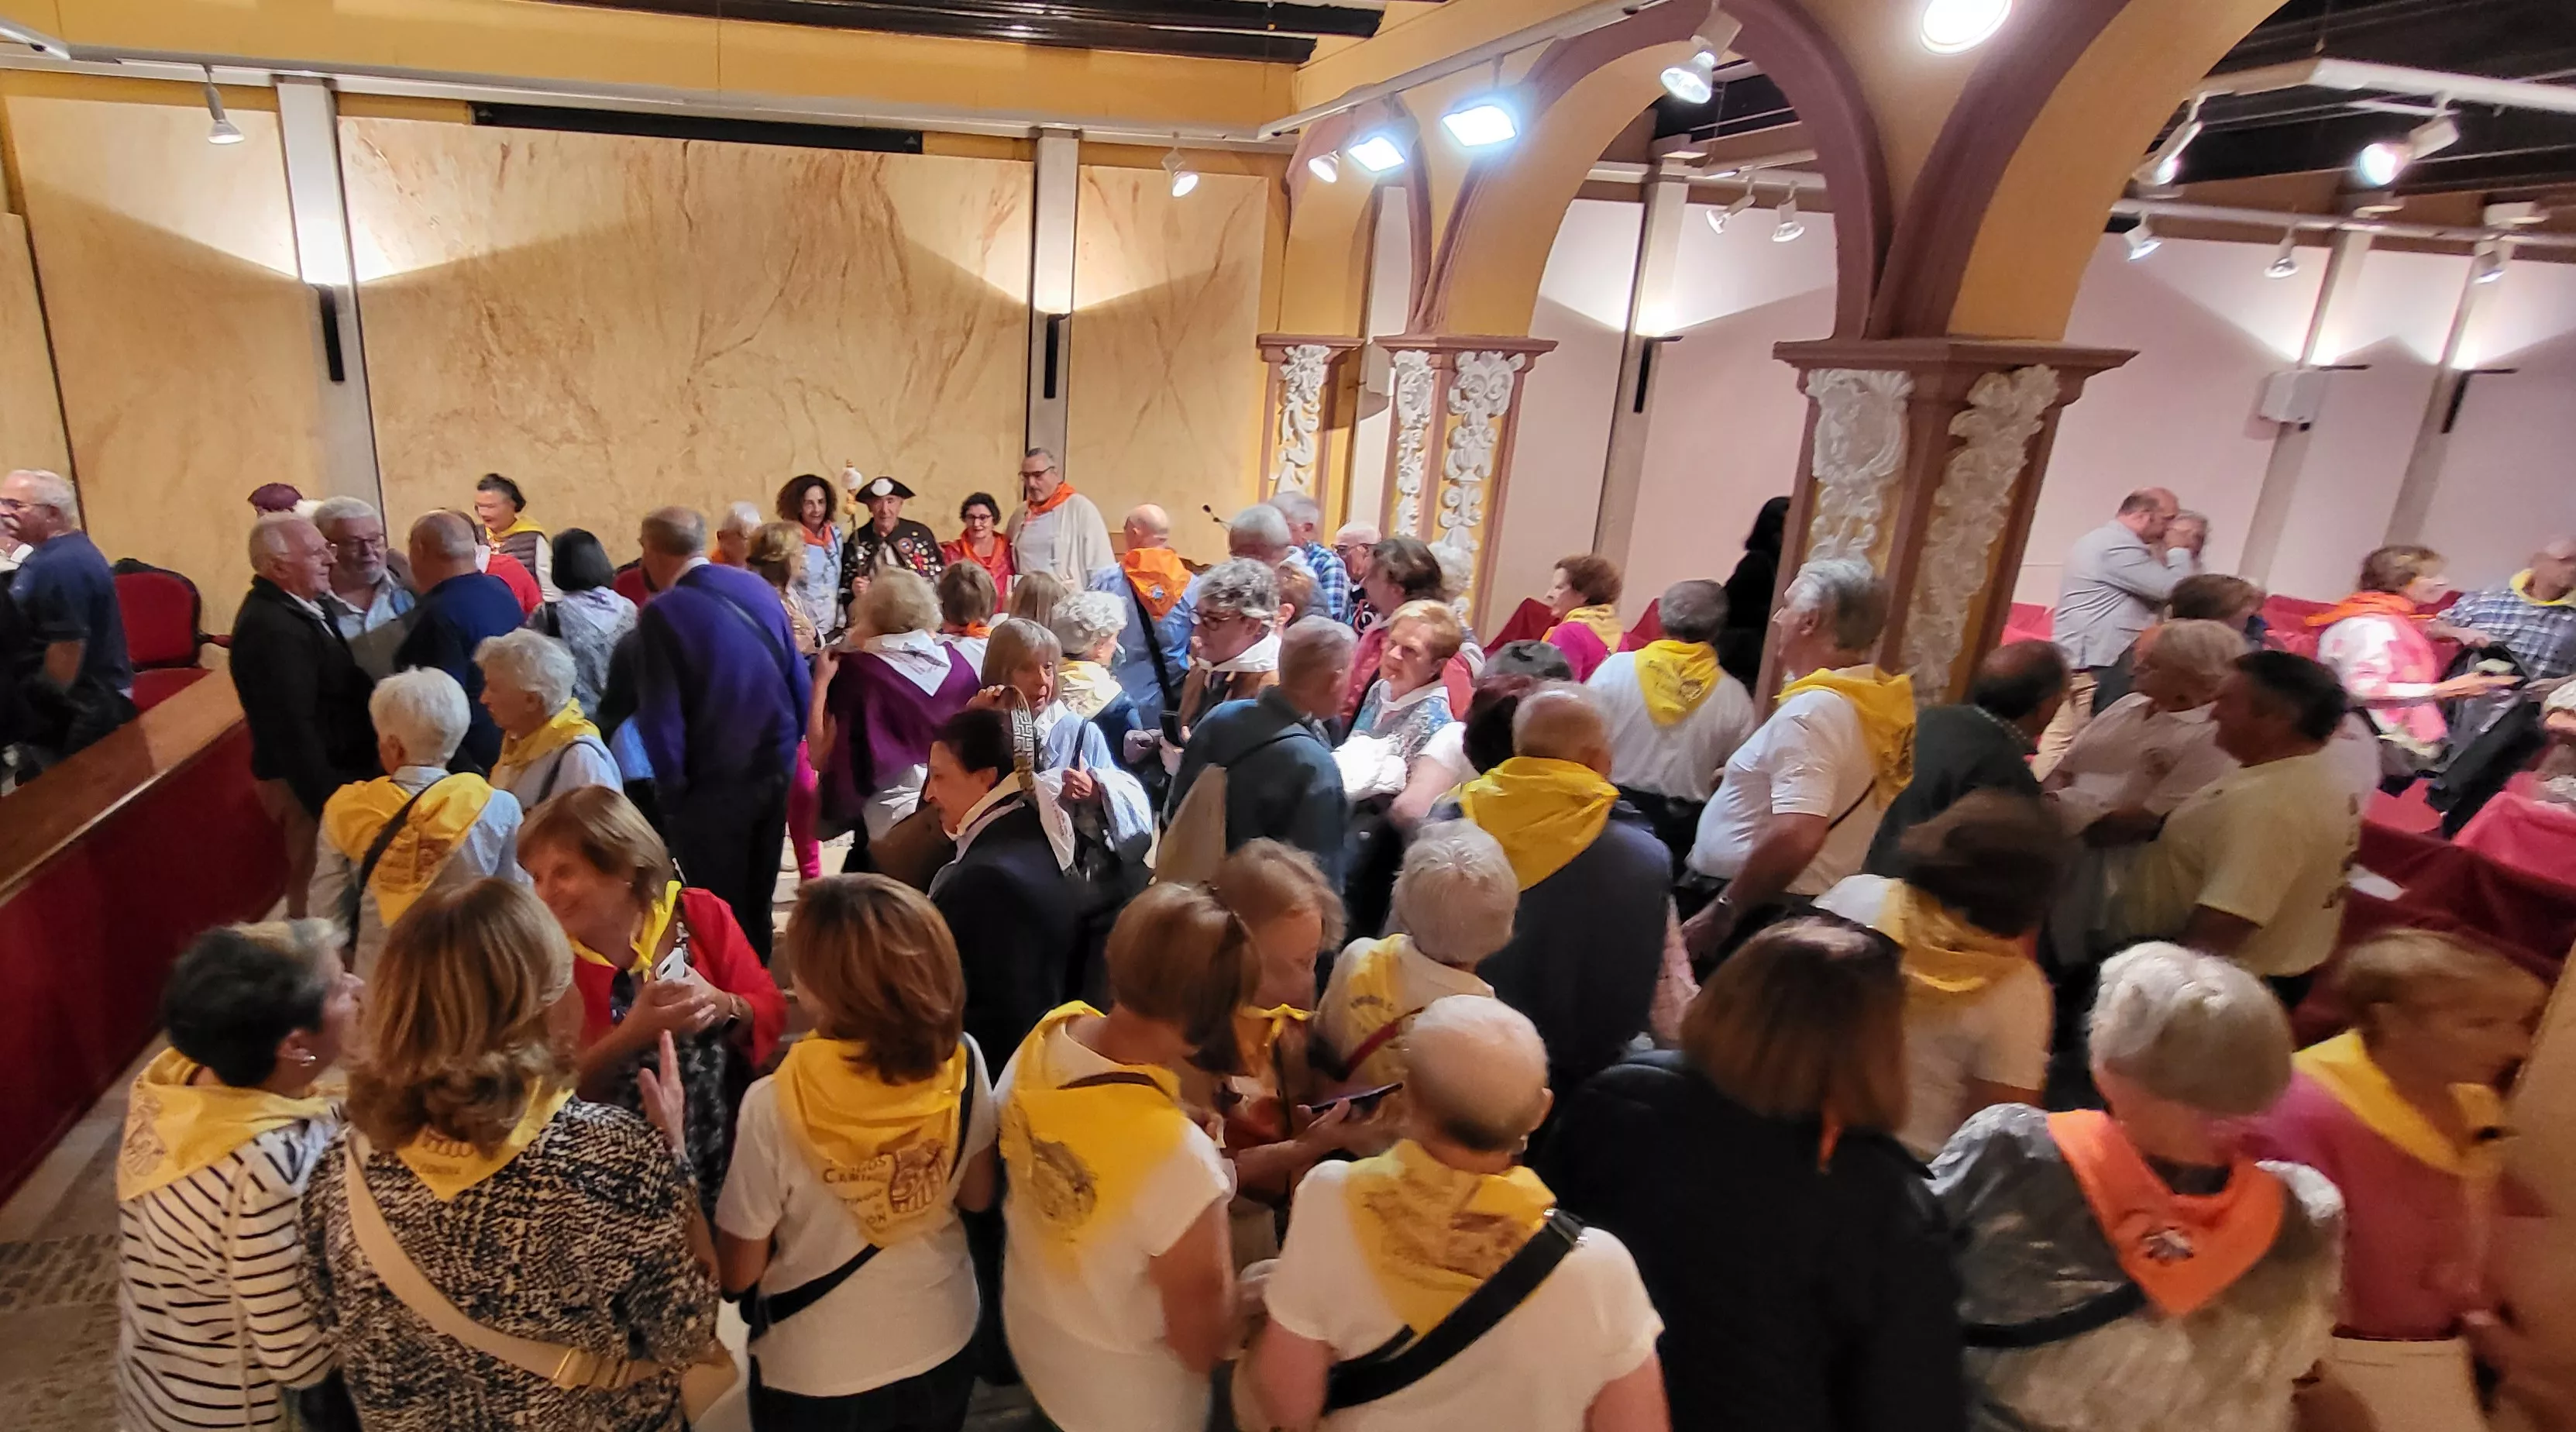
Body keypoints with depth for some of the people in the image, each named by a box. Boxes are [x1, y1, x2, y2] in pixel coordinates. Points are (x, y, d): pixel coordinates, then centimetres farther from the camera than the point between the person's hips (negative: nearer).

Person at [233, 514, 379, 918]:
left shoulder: (291, 608, 7)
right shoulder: (273, 630, -24)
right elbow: (293, 731, -27)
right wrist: (328, 802, -24)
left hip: (333, 770, 10)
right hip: (310, 782, -10)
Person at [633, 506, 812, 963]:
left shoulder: (662, 614, -16)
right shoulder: (758, 588, 0)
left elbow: (660, 716, -17)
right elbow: (800, 680, 3)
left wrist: (670, 789, -6)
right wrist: (788, 747, 12)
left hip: (713, 783, -6)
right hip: (775, 769, 6)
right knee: (757, 902, 22)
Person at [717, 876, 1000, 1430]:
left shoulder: (775, 1104, -29)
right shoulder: (963, 1062, -19)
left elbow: (738, 1273, -14)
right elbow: (978, 1196, -3)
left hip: (816, 1376, -2)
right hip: (942, 1347, 2)